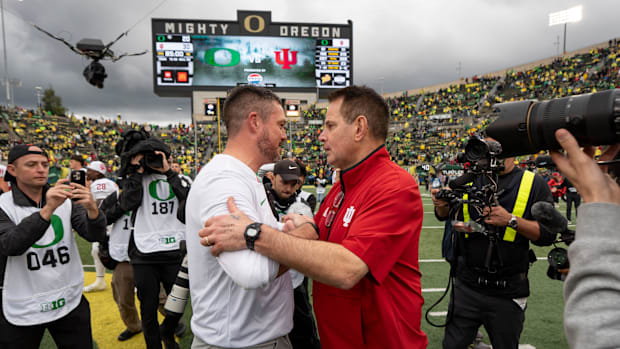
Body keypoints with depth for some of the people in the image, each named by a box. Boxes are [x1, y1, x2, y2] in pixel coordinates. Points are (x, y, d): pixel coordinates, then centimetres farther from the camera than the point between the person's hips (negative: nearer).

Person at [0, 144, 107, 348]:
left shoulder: (67, 201, 0)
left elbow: (95, 236, -11)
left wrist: (92, 208, -31)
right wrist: (47, 210, -35)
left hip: (70, 303, 2)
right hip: (21, 311, -1)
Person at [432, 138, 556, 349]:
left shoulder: (533, 183, -2)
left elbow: (547, 234, -5)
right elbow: (445, 216, 5)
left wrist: (511, 220, -20)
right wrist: (442, 204, -17)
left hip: (508, 292, -1)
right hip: (466, 286, 1)